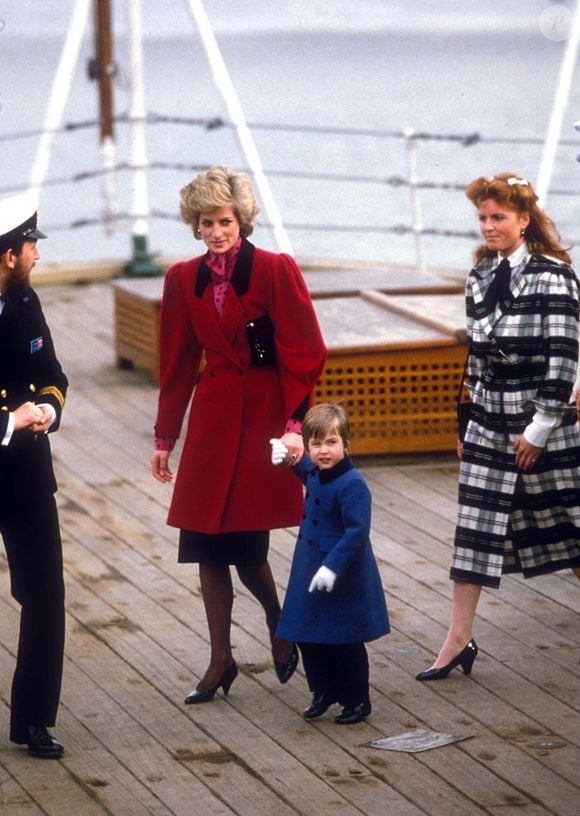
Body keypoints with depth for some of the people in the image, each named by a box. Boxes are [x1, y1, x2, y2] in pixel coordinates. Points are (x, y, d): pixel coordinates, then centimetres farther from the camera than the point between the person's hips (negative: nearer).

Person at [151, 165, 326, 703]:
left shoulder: (276, 271, -8)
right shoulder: (183, 280, 6)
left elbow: (304, 355, -8)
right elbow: (177, 364, 11)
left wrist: (294, 425, -15)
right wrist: (164, 438, 12)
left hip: (263, 417, -4)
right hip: (212, 419, 5)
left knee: (244, 545, -7)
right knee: (207, 546, 2)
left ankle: (280, 628, 21)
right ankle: (221, 662, 12)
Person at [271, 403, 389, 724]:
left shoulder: (352, 484, -24)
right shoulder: (314, 472, 3)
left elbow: (357, 532, -27)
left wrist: (333, 566, -31)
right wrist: (288, 457, 13)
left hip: (343, 578, -8)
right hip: (311, 571, 8)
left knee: (346, 643, 5)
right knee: (308, 637, 14)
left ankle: (357, 701, 20)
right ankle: (324, 692, 31)